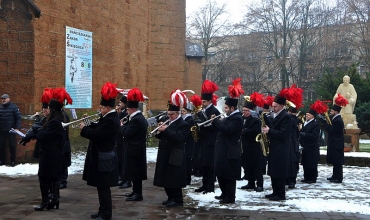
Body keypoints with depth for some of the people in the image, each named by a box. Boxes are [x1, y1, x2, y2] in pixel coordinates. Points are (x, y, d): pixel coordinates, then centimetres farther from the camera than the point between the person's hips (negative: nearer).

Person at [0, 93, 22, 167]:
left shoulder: (14, 107, -4)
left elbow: (19, 118, -7)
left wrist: (17, 128, -15)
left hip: (11, 130, -3)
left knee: (12, 146, 3)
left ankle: (13, 161, 13)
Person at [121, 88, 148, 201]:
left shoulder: (136, 120, -21)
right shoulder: (140, 118, 12)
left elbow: (127, 133, -21)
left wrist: (122, 126, -4)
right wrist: (125, 125, 4)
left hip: (134, 150, -10)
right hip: (136, 149, 10)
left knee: (135, 172, -4)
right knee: (135, 171, 17)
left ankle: (138, 194, 2)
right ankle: (136, 191, 26)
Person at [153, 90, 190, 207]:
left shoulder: (183, 125, -11)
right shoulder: (168, 123, 15)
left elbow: (178, 138, -26)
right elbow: (161, 137, 16)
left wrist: (166, 130, -26)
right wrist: (160, 130, -5)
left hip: (175, 157, -8)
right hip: (165, 156, 9)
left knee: (174, 179, -3)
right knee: (166, 178, 13)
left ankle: (178, 200, 7)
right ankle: (171, 197, 24)